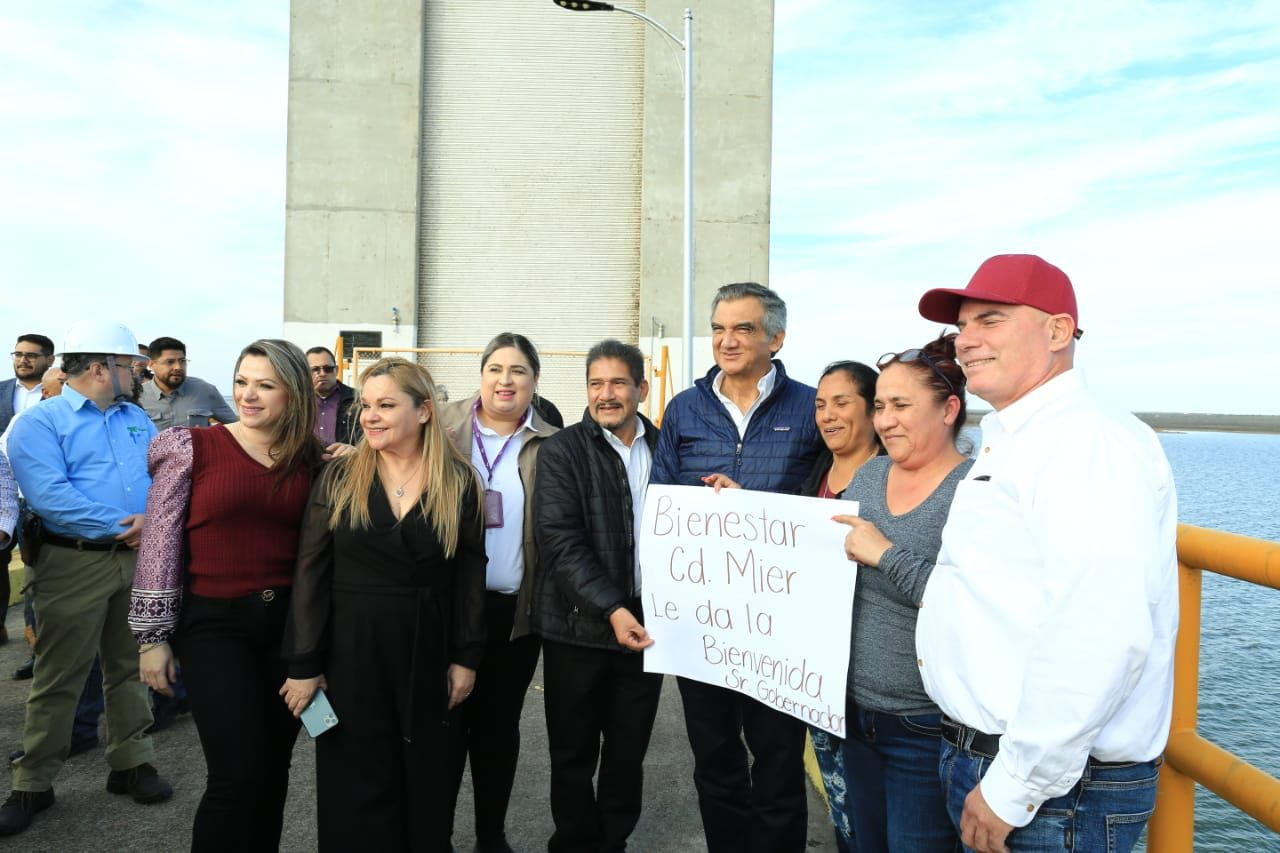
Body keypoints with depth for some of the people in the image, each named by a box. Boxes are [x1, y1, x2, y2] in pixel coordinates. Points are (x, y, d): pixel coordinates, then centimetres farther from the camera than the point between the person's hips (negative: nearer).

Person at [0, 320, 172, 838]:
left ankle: (131, 763, 26)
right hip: (76, 562, -5)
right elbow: (49, 495, -18)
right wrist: (121, 526, -17)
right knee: (59, 679, 3)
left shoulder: (136, 418, 14)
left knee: (130, 667, 14)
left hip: (140, 559, 5)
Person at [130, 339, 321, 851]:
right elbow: (161, 544, -3)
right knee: (237, 774, -5)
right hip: (213, 626, -3)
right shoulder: (193, 448, -4)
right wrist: (153, 637, -3)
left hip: (288, 624, 3)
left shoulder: (310, 460, 4)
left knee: (273, 770, 11)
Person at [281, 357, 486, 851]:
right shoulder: (338, 480, -3)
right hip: (350, 655, 0)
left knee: (427, 786, 13)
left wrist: (466, 658, -3)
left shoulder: (459, 483, -3)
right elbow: (311, 575, -4)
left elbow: (470, 576, 0)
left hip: (429, 654, 0)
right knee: (356, 789, 10)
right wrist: (303, 665, -6)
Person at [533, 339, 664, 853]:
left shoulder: (665, 449, 4)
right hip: (579, 625, -2)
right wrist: (611, 609, -22)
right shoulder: (561, 451, -5)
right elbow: (560, 541, -14)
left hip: (646, 622, 3)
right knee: (574, 753, 11)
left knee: (630, 750, 15)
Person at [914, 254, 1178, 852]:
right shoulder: (1008, 444, 13)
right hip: (977, 761, 9)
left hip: (1055, 795, -9)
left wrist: (1015, 788, -23)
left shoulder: (1090, 441, -19)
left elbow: (1099, 640, -29)